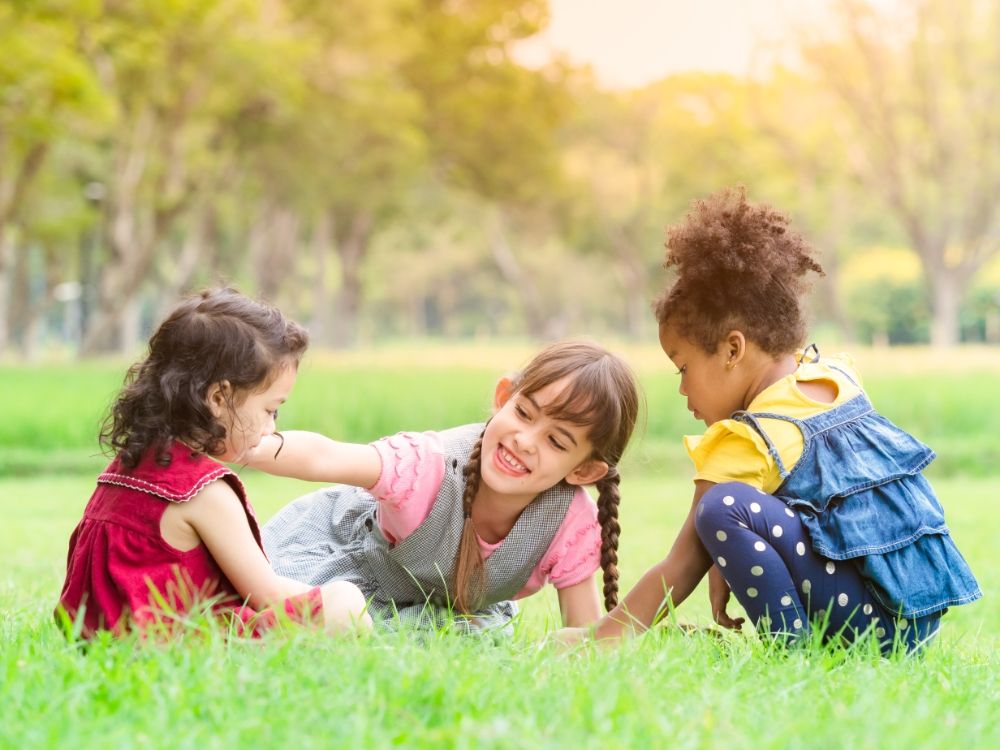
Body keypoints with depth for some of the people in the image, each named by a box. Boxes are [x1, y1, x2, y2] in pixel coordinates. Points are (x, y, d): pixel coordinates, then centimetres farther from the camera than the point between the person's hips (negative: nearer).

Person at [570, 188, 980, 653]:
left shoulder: (744, 444, -11)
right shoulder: (838, 377, 10)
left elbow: (679, 571, -9)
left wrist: (601, 637, -3)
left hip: (877, 620, -9)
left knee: (723, 509, -22)